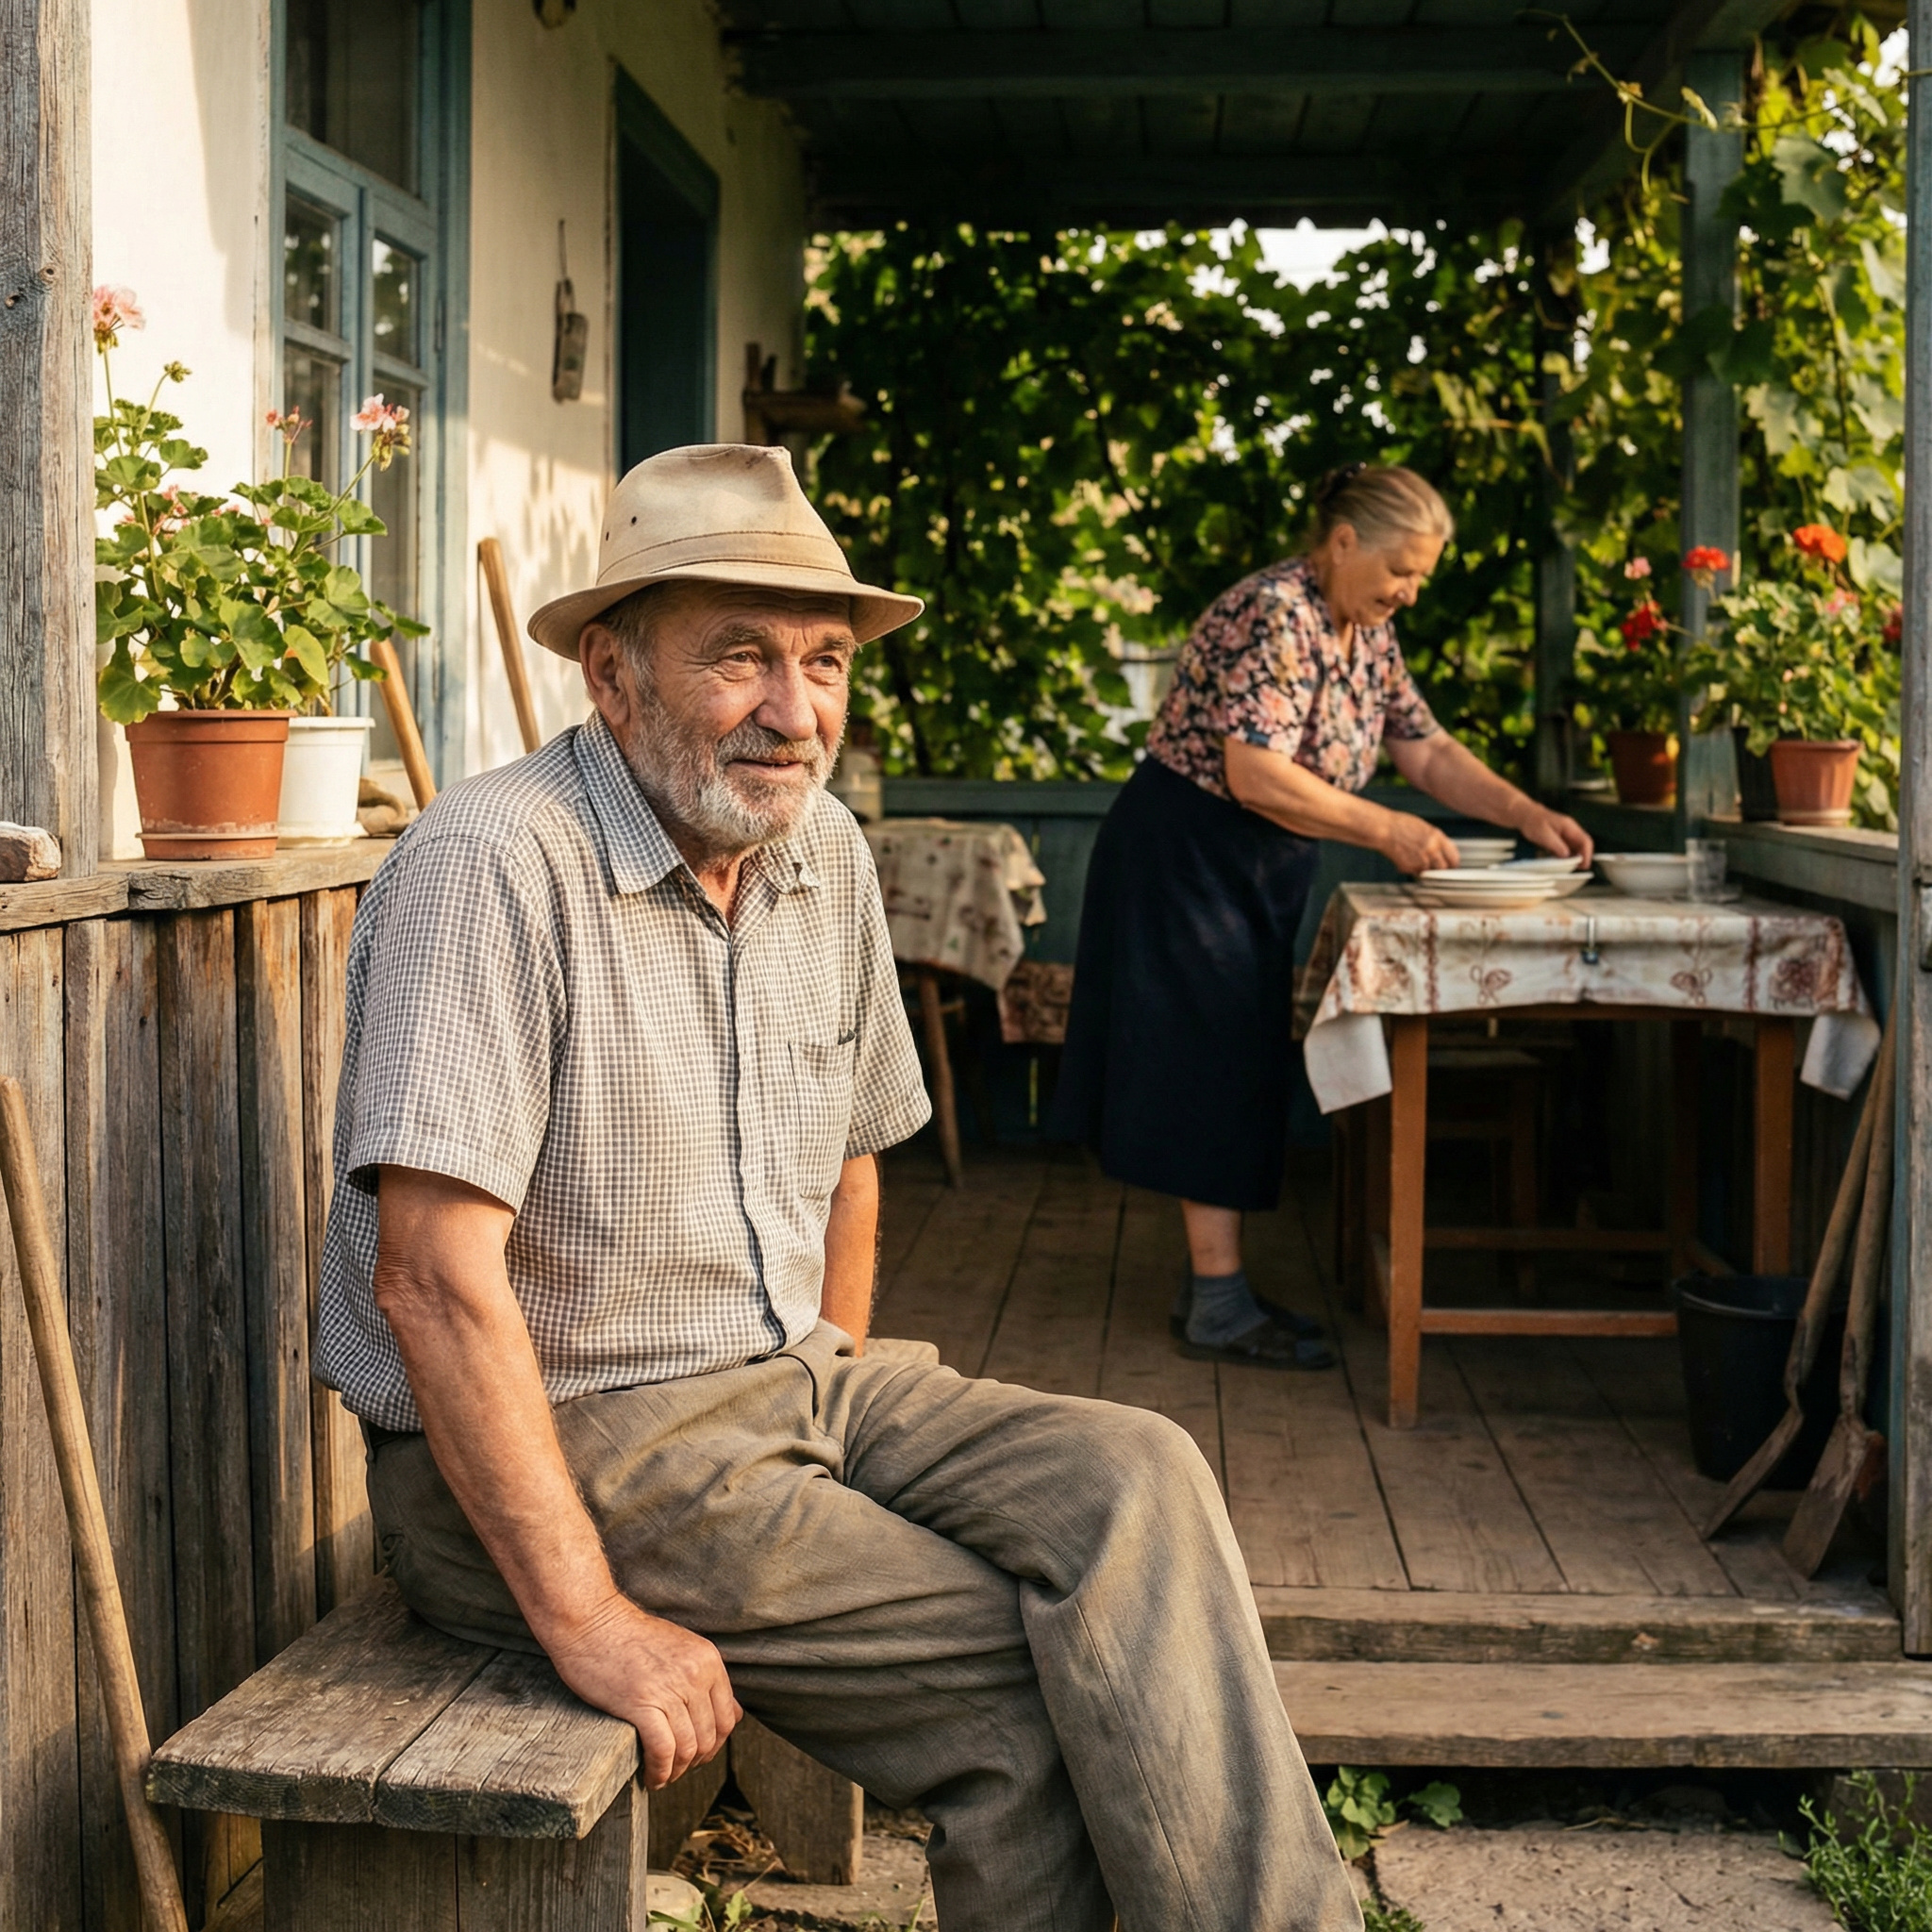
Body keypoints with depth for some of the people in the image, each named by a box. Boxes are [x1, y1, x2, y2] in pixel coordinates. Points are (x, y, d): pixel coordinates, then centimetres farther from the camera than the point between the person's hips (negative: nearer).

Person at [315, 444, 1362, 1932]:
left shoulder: (828, 857, 6)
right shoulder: (494, 867, -19)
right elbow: (435, 1276, -24)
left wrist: (838, 1408, 12)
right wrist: (584, 1618, -25)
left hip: (789, 1387, 7)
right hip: (567, 1448, -7)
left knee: (1132, 1481, -15)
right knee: (1034, 1689, -18)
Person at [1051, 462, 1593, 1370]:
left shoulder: (1369, 633, 7)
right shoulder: (1271, 615, -22)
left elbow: (1430, 752, 10)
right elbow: (1256, 777, -28)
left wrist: (1528, 814, -3)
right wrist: (1386, 831, -25)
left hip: (1258, 876, 9)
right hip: (1184, 856, -9)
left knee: (1245, 1070, 11)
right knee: (1211, 1066, -7)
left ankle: (1210, 1279, 19)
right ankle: (1219, 1304, -3)